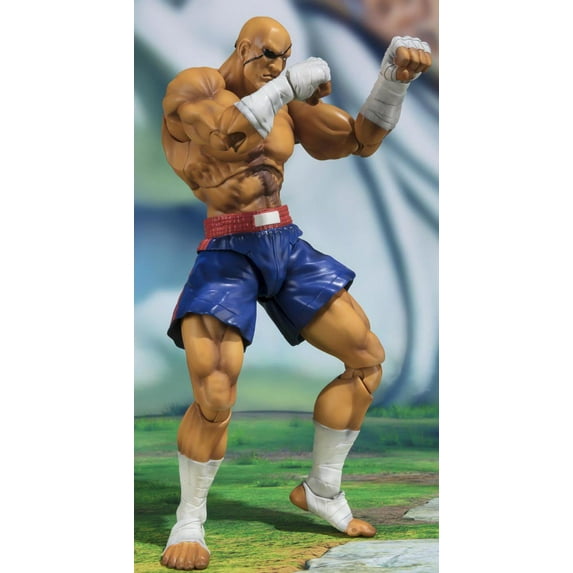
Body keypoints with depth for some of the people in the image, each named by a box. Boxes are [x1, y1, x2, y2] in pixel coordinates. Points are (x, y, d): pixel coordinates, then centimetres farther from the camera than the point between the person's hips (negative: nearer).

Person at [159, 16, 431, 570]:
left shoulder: (290, 106, 12)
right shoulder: (190, 86, -4)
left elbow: (362, 138, 9)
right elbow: (228, 134, -24)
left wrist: (395, 74, -4)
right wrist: (289, 84, -16)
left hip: (288, 247, 7)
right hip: (226, 255, -6)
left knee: (369, 359, 5)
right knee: (214, 398, -20)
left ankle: (321, 492, 20)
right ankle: (189, 519, 6)